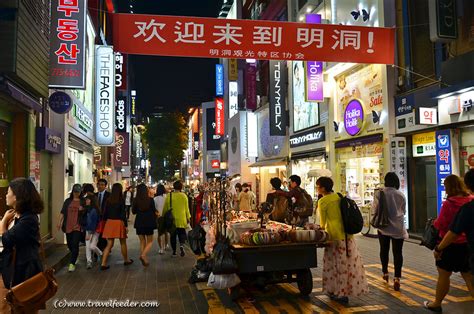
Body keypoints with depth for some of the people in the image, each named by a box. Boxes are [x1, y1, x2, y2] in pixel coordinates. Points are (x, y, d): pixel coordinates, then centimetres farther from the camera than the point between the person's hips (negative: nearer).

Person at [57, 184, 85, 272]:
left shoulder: (83, 202, 3)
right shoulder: (68, 201, 10)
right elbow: (62, 212, 8)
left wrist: (83, 210, -14)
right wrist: (59, 222, -2)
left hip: (78, 226, -3)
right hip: (68, 226, 4)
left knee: (75, 244, -9)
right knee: (69, 244, 12)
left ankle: (72, 263, -3)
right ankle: (75, 257, 37)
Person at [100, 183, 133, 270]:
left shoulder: (108, 200, 2)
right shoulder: (121, 200, -9)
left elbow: (105, 213, 5)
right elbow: (123, 214, -10)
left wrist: (105, 222, 14)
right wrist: (126, 225, -5)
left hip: (109, 222, 4)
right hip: (119, 222, -4)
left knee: (109, 244, 8)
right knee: (123, 243, 14)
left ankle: (103, 263, 1)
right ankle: (126, 260, 29)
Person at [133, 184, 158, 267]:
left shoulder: (136, 200, -6)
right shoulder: (150, 200, -11)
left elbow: (133, 211, 3)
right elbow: (154, 211, -5)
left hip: (139, 223, 2)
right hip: (149, 222, -2)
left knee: (142, 242, 14)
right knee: (150, 241, 10)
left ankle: (145, 260, 12)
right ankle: (143, 255, -13)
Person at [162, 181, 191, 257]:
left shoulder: (169, 196, -4)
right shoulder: (184, 196, -5)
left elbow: (165, 208, 2)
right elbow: (186, 208, 1)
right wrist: (188, 217, 13)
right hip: (182, 219, -1)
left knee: (173, 235, 11)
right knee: (182, 234, 11)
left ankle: (174, 252, 14)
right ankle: (181, 244, -17)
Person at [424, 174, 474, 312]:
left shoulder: (448, 203, -21)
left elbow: (440, 225, -15)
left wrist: (434, 222, 6)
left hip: (451, 244, -6)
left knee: (443, 275, 9)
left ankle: (437, 304, 25)